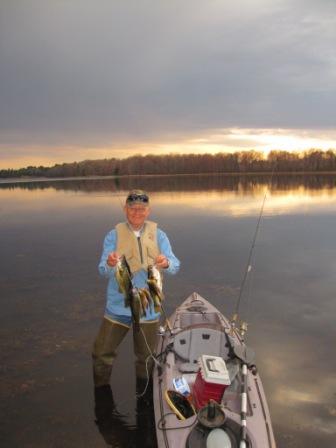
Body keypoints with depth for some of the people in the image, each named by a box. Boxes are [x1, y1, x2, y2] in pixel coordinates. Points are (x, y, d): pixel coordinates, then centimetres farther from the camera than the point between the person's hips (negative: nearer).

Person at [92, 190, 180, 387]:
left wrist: (166, 263, -35)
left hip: (149, 309, 1)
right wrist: (109, 264, -36)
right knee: (102, 355, 5)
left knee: (146, 359, 15)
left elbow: (175, 266, -11)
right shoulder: (114, 235, -3)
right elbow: (104, 271, -12)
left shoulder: (158, 235, -1)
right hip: (118, 306, -1)